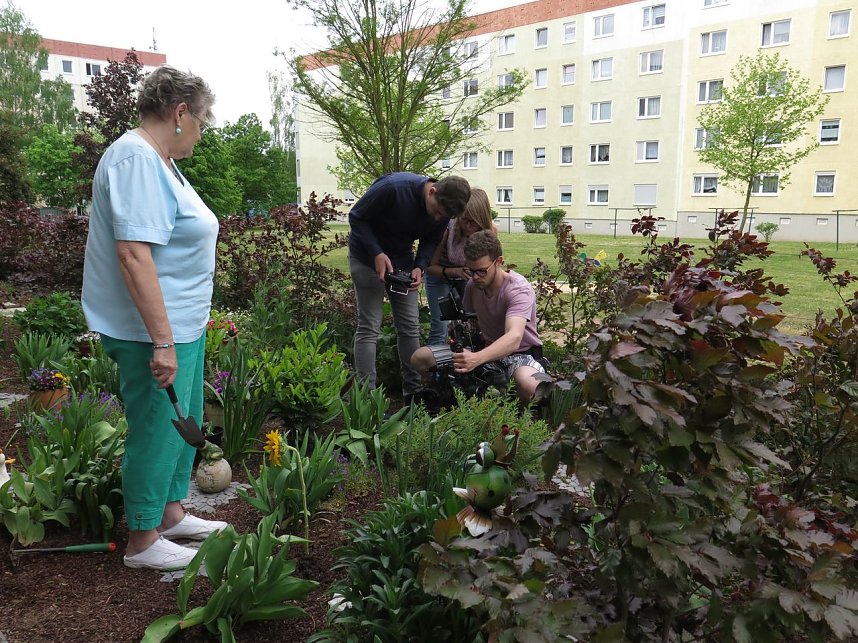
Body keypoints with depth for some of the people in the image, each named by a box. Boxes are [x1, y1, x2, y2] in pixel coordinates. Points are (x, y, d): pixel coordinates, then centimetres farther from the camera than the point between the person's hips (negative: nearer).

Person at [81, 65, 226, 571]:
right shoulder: (136, 160, -19)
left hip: (181, 325, 10)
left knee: (183, 424, 20)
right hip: (155, 332, -10)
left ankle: (172, 512, 37)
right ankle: (142, 542, 20)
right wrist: (162, 341, -28)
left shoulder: (158, 161, 14)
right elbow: (133, 254, -27)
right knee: (156, 432, 3)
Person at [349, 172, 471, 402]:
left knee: (410, 327, 4)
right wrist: (377, 254, -28)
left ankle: (414, 394, 13)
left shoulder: (443, 211, -14)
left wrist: (420, 267, -17)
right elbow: (356, 217, -19)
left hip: (402, 258, 5)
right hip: (368, 255, -5)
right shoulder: (392, 187, -31)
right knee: (369, 328, -7)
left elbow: (430, 241, 2)